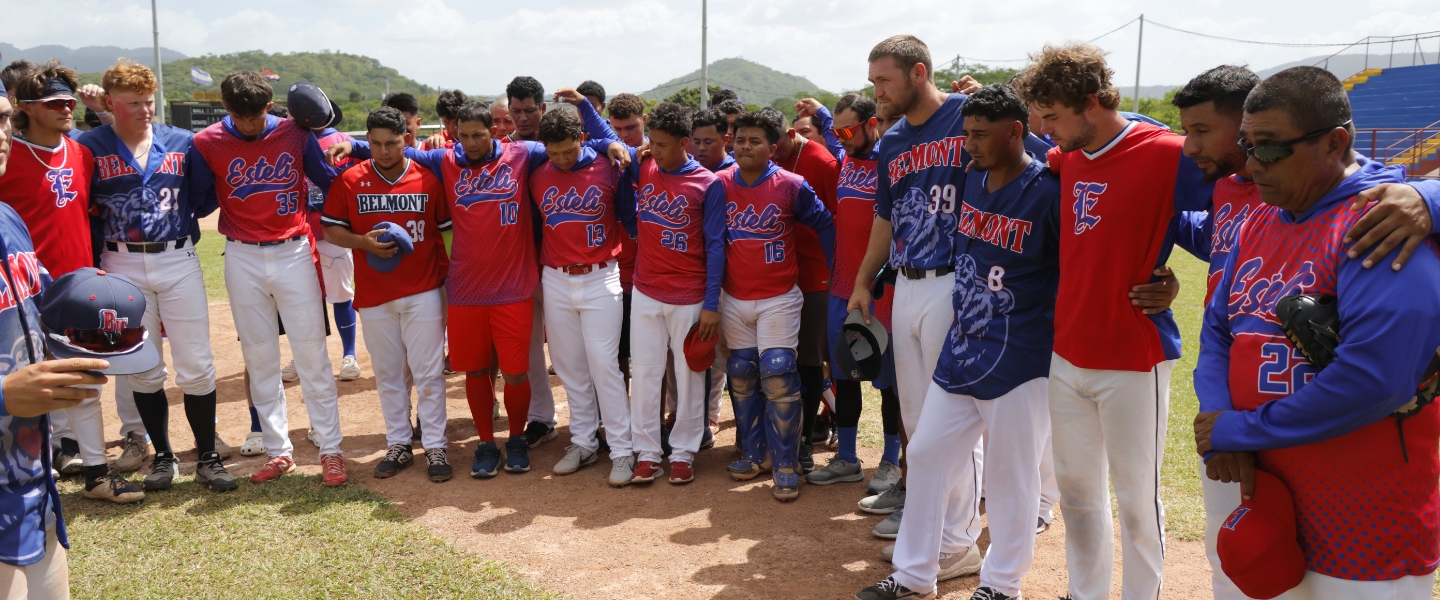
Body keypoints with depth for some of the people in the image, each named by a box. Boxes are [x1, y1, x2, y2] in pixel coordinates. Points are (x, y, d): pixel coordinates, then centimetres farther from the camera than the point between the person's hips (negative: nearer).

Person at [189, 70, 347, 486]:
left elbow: (329, 182, 5)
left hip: (294, 253, -1)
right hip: (242, 259, 1)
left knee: (312, 355, 0)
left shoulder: (296, 134, -3)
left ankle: (331, 449, 7)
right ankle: (278, 451, 18)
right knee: (259, 358, 7)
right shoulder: (207, 143, -2)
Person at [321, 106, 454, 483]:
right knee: (388, 374, 11)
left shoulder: (428, 179, -2)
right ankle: (398, 444, 23)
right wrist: (364, 243, -13)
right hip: (373, 295, 2)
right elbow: (331, 229, 5)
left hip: (423, 291, -1)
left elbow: (447, 228, 5)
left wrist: (443, 269, -2)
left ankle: (435, 447, 10)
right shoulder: (349, 180, 0)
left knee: (428, 372, 2)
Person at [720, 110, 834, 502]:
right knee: (742, 377, 10)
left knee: (778, 376, -10)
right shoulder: (720, 185, 0)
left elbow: (824, 223, 3)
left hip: (779, 298, -4)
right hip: (734, 299, 4)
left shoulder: (791, 185, -8)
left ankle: (786, 466, 0)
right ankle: (754, 454, 25)